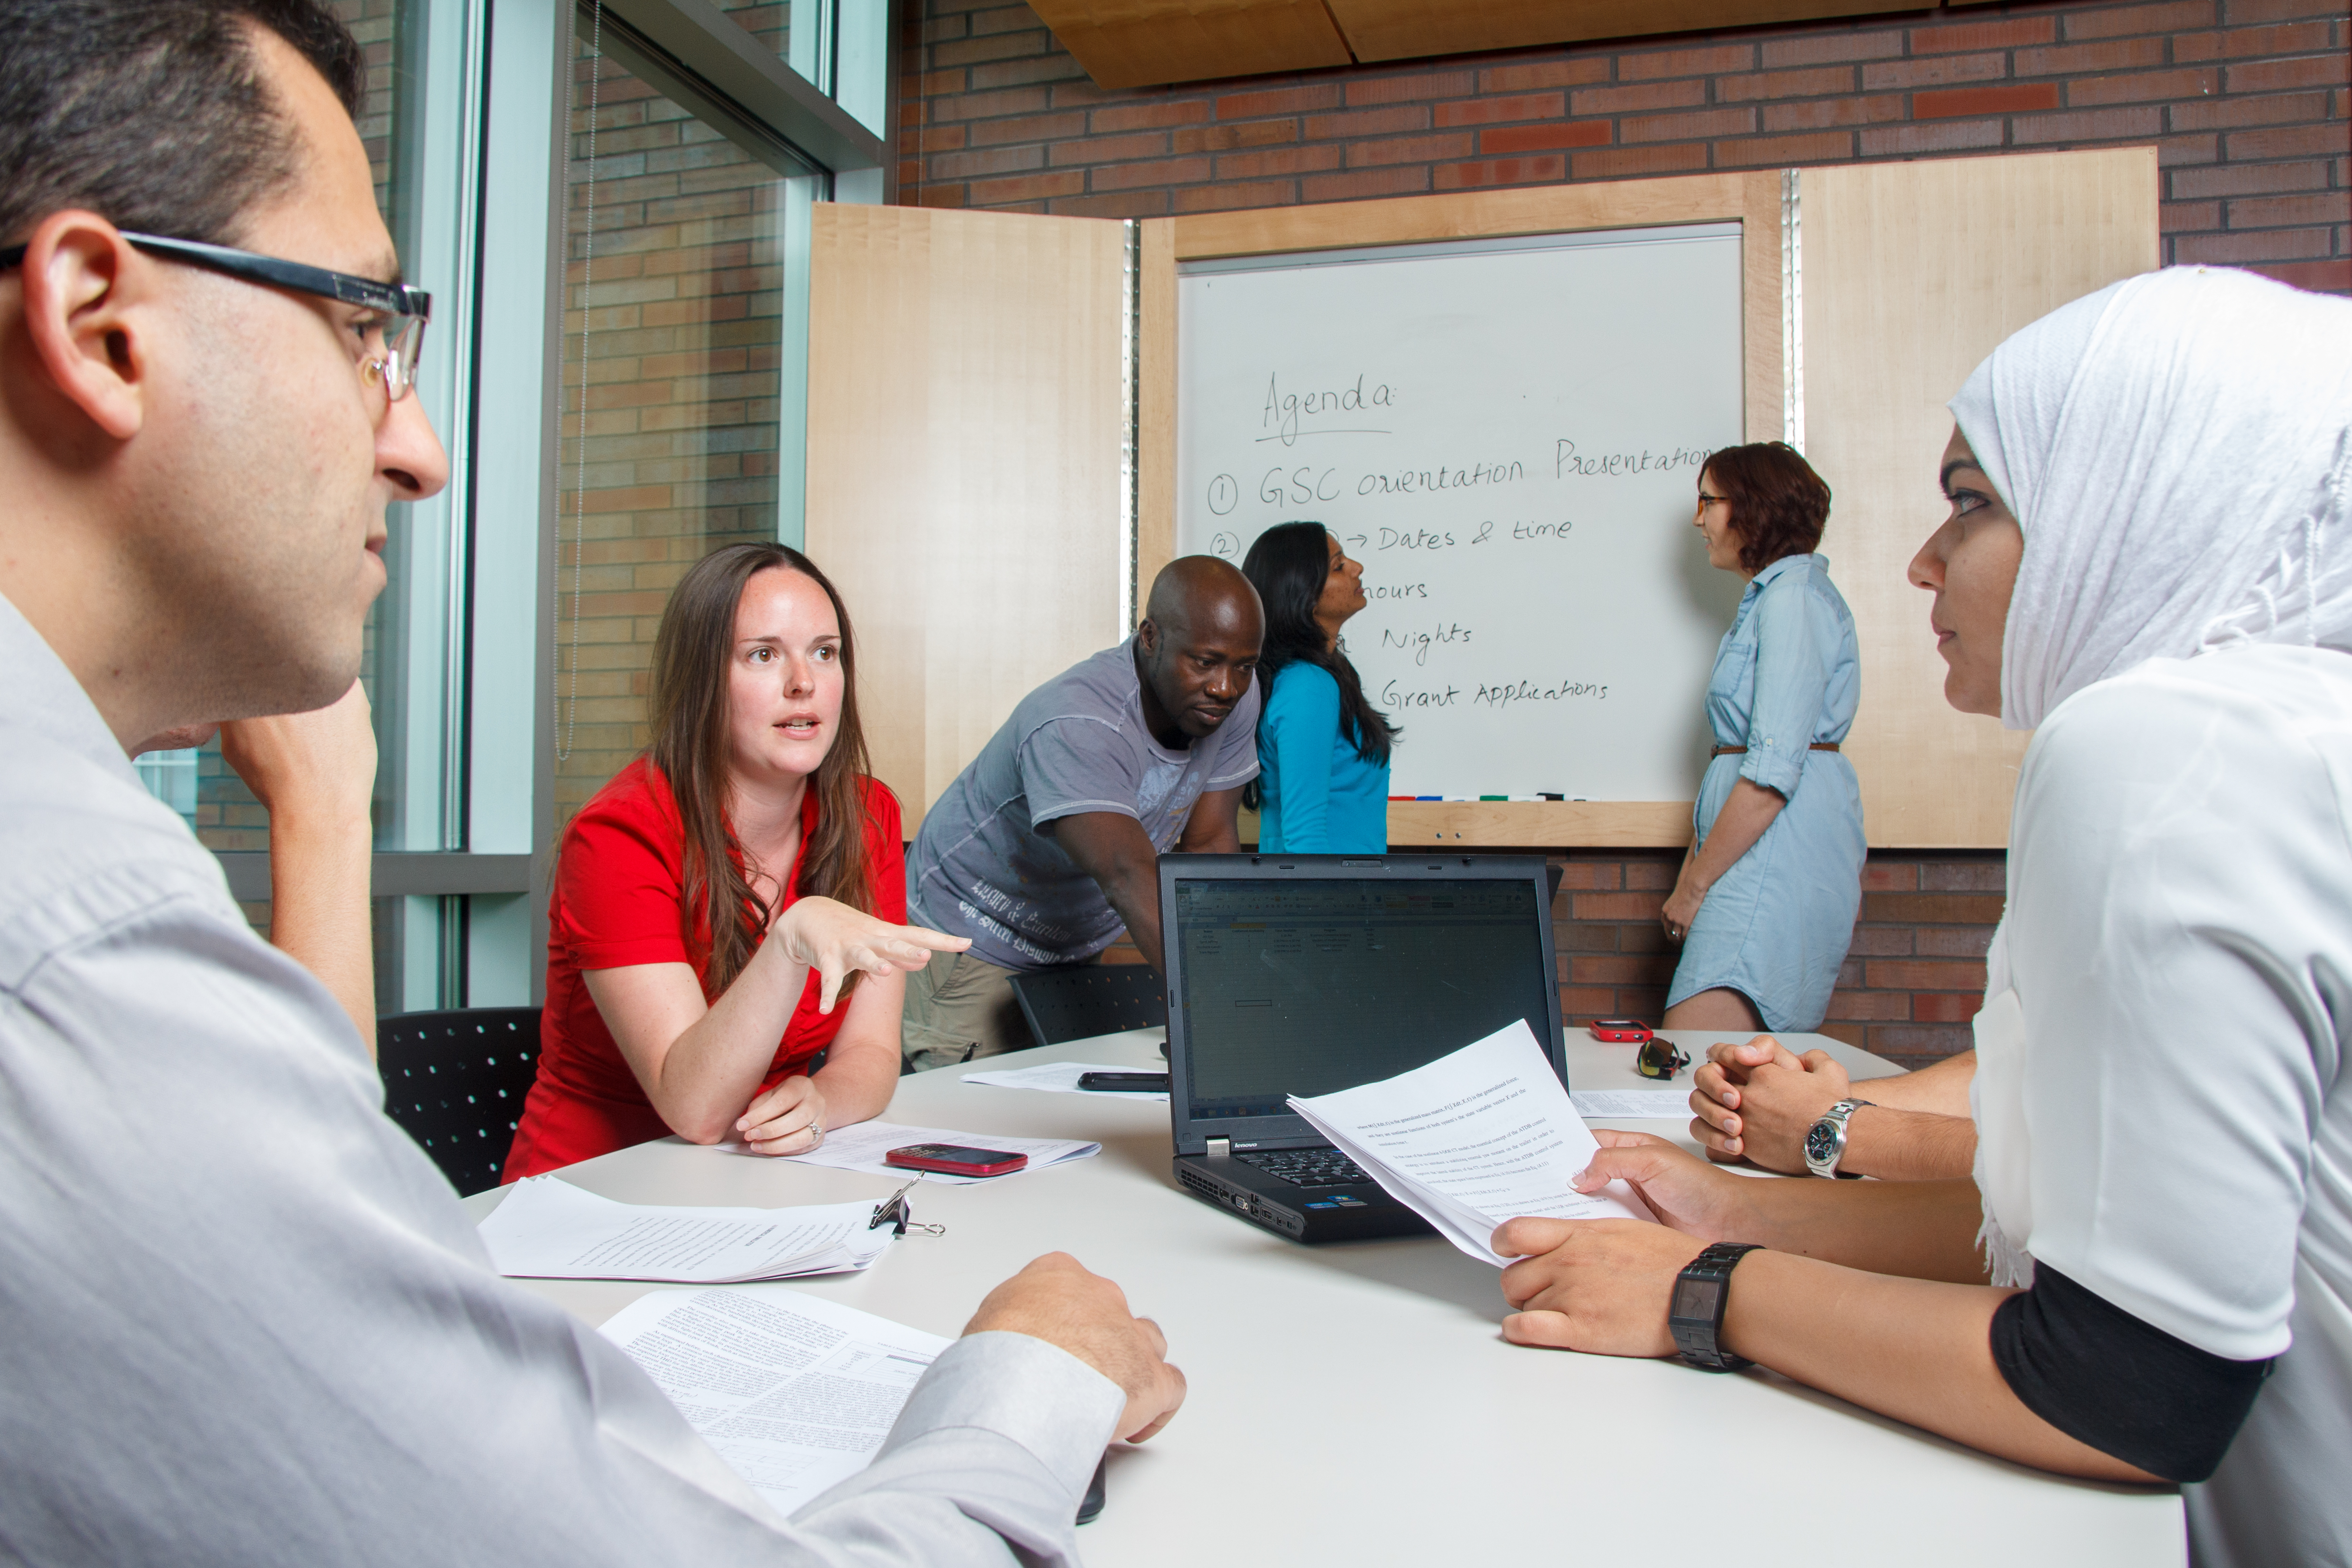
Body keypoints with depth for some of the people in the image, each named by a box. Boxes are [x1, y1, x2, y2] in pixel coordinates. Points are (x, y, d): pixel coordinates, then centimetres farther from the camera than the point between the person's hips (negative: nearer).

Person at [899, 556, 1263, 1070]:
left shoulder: (1235, 697, -13)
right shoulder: (1076, 726, -36)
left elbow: (1209, 846, -9)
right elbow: (1132, 879, -48)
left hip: (1084, 939, 6)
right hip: (972, 936, -6)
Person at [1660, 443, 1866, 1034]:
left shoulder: (1794, 597, -9)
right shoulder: (1768, 598, 22)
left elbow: (1775, 769, -18)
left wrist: (1695, 883, -13)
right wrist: (1694, 864, 13)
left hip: (1779, 848, -10)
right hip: (1759, 844, 10)